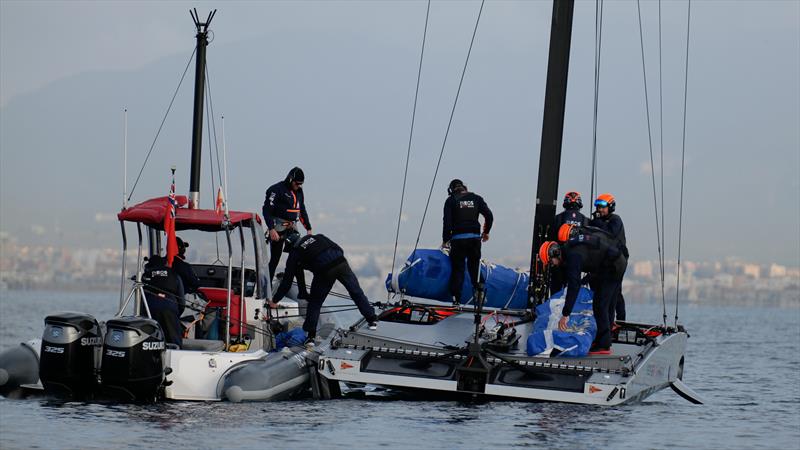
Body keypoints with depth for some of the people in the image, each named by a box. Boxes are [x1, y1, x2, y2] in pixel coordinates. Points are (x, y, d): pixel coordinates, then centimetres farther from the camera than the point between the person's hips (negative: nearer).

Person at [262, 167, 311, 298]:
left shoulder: (299, 191, 12)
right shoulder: (277, 190, -12)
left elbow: (302, 210, 22)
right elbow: (266, 209, -15)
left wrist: (308, 228, 15)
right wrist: (271, 229, -22)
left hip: (292, 228, 7)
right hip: (278, 230, -7)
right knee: (274, 260, -4)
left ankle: (302, 292, 9)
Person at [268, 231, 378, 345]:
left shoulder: (294, 254, 18)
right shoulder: (318, 237, 27)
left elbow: (287, 281, 20)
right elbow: (339, 250, 20)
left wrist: (275, 300, 29)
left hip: (324, 271, -3)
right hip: (340, 262, 3)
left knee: (315, 302, 14)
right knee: (356, 291, 18)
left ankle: (310, 336, 12)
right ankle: (372, 320, 21)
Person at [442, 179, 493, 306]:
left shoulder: (451, 200, 1)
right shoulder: (476, 198, 9)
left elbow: (447, 222, -4)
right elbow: (489, 215, 6)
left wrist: (445, 240, 5)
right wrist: (486, 232, 20)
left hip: (458, 239, -2)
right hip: (475, 237, 2)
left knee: (457, 268, 2)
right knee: (474, 266, 13)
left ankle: (456, 299, -2)